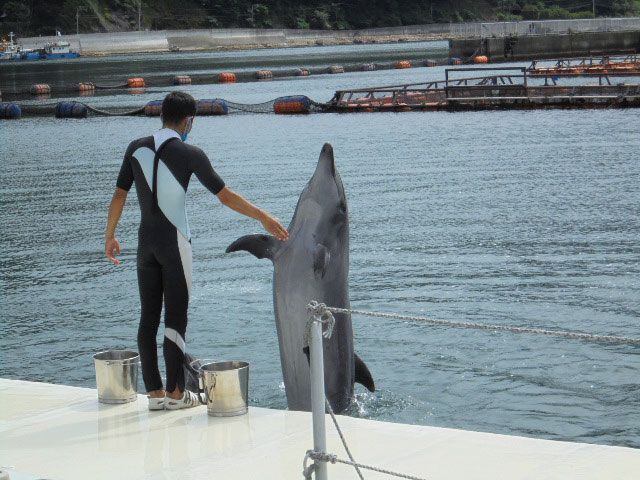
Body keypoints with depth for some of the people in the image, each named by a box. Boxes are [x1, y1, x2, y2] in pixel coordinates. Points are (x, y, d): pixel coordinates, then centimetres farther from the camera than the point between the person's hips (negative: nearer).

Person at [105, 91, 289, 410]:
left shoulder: (137, 148, 3)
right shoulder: (189, 154, -9)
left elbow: (119, 196, 7)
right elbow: (225, 196, -8)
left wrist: (110, 236, 19)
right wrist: (264, 218, 0)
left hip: (146, 242, 5)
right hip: (175, 242, -5)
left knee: (148, 317, 8)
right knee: (175, 317, 1)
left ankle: (155, 393, 11)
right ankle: (176, 393, 4)